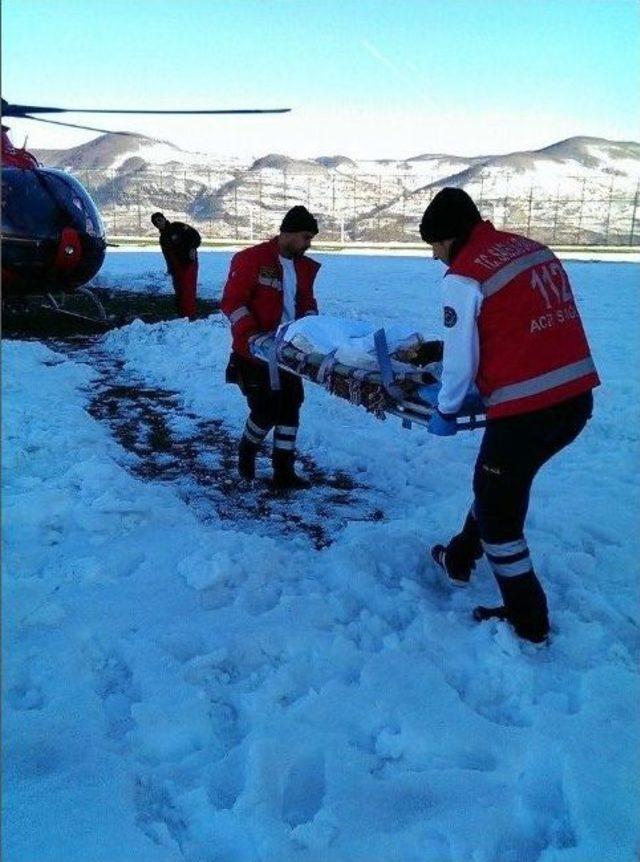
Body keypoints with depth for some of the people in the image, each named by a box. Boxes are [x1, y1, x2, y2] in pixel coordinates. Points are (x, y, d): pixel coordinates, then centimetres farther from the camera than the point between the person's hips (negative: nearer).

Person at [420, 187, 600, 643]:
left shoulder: (464, 276, -9)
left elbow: (460, 357, -6)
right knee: (500, 485, 27)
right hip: (578, 399, 8)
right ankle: (459, 560, 47)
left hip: (525, 410, -8)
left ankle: (528, 622, 23)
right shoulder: (536, 249, 13)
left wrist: (446, 411, 10)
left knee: (497, 508, 11)